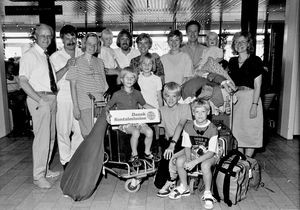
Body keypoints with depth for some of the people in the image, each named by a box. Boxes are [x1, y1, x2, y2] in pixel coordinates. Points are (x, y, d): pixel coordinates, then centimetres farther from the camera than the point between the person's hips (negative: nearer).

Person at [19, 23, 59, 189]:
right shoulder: (29, 55, -6)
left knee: (51, 137, 13)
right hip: (39, 99, -8)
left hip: (51, 98, 8)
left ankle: (45, 169, 27)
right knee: (42, 137, -8)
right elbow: (23, 81, -15)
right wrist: (40, 100, -20)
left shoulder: (47, 56, 17)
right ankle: (38, 176, 4)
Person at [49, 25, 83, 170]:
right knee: (64, 131, 3)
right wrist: (66, 67, -19)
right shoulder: (55, 57, 0)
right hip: (63, 97, -3)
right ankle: (65, 160, 18)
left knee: (80, 130, 2)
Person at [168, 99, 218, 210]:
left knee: (205, 165, -36)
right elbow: (187, 146, -2)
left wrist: (194, 162, -29)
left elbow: (211, 152, -20)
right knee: (179, 161, -21)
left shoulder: (212, 129, -18)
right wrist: (188, 159, -21)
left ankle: (207, 193, -12)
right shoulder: (188, 126, -6)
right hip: (193, 153, 4)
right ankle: (184, 187, 2)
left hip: (210, 156, -4)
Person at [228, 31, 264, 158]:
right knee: (237, 130, 7)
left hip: (250, 98, -5)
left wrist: (254, 105, -16)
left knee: (250, 130, -1)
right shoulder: (232, 61, 12)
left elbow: (257, 85, -8)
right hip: (235, 99, 5)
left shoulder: (255, 60, -3)